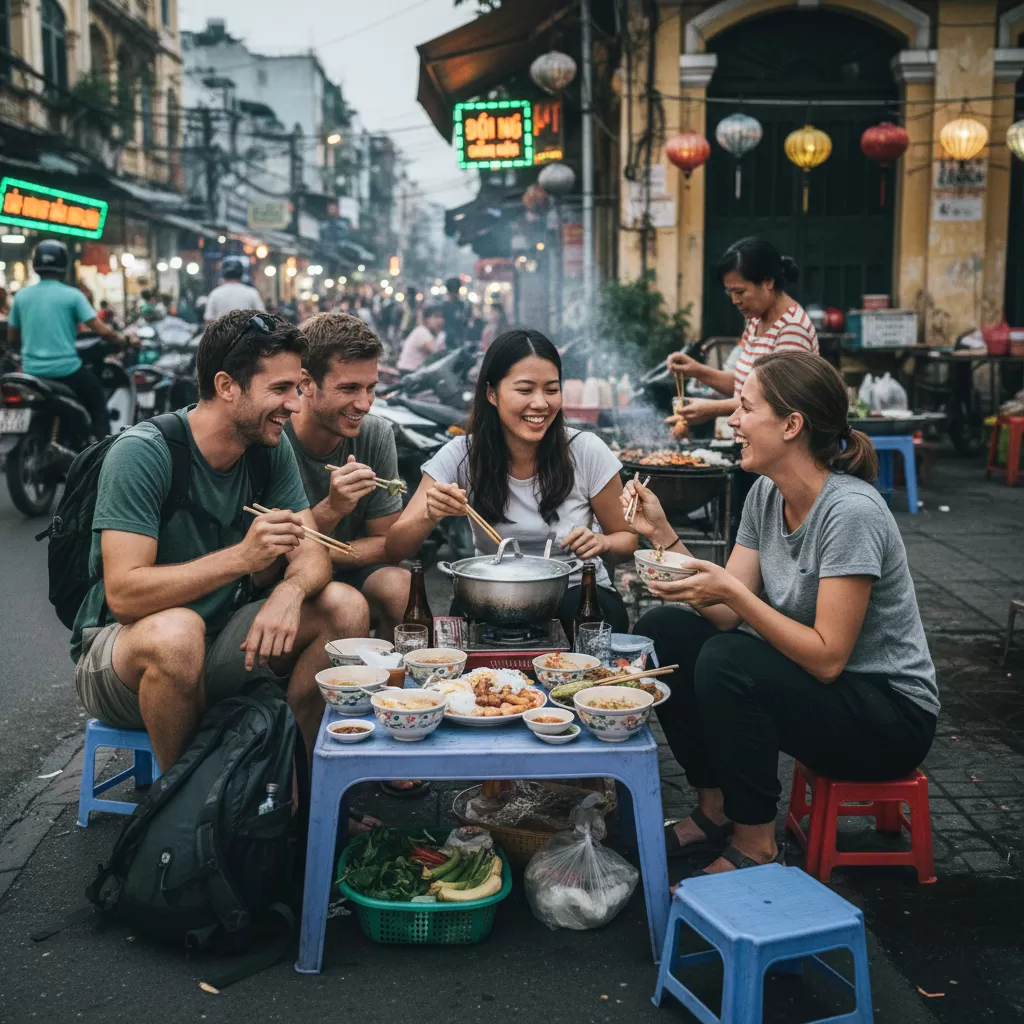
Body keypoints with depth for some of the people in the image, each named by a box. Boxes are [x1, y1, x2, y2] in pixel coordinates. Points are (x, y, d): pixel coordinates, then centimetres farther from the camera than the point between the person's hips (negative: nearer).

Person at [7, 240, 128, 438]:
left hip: (32, 371, 4)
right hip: (66, 370, -4)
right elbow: (101, 330, -12)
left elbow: (12, 339, 12)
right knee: (98, 406, 15)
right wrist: (121, 340, 7)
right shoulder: (72, 295, -8)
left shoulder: (21, 296, 4)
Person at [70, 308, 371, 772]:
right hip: (121, 645, -5)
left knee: (346, 608, -13)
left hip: (220, 637, 6)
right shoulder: (142, 453, -22)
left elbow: (312, 553, -5)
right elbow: (123, 595, -28)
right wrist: (242, 557, -36)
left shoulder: (271, 448, -3)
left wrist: (290, 590, -29)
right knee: (177, 630, -39)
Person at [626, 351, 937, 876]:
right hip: (808, 677, 8)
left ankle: (755, 846, -10)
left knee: (726, 661, -31)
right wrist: (662, 533, -11)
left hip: (891, 716, -8)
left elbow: (827, 658, -26)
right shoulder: (766, 494, 0)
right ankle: (715, 809, 10)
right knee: (659, 632, -2)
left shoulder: (850, 511, -25)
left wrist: (732, 592, -31)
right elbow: (727, 617, -4)